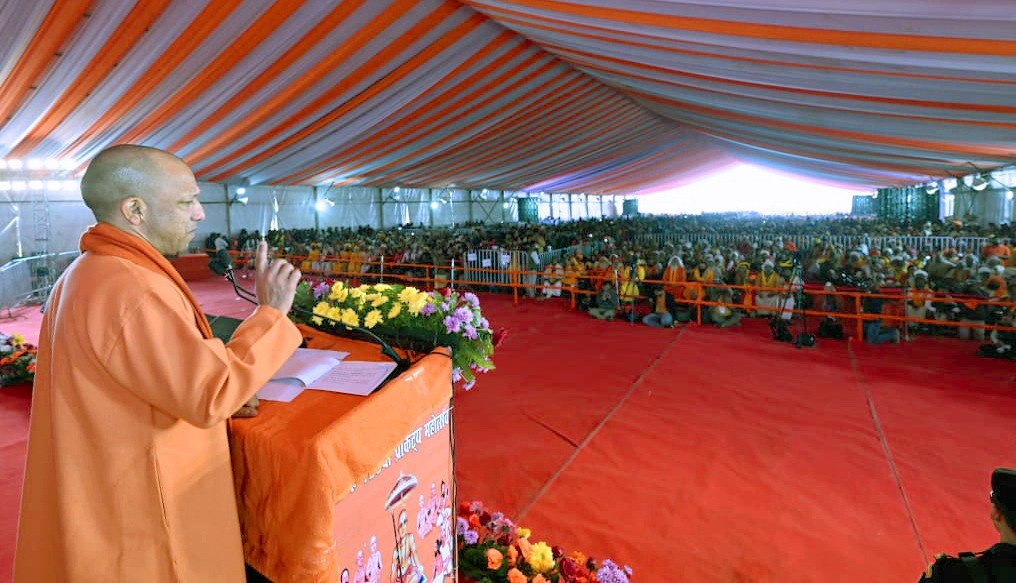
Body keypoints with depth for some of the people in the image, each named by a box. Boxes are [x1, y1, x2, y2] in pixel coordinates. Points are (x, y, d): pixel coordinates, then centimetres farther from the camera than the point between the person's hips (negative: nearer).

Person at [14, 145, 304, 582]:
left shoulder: (89, 272, 7)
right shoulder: (126, 290, -28)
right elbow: (211, 397, -30)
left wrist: (222, 399, 9)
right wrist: (271, 312, -22)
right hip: (139, 510, -10)